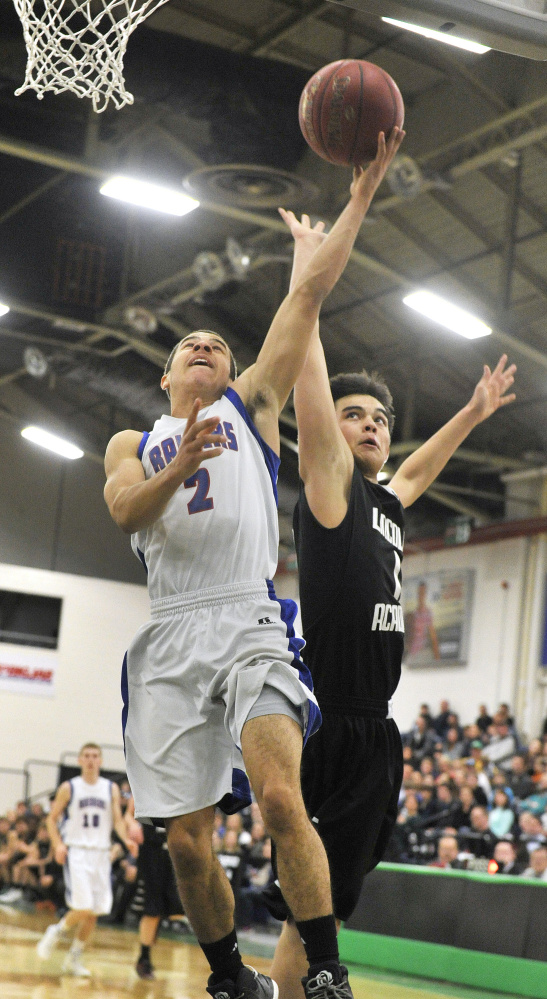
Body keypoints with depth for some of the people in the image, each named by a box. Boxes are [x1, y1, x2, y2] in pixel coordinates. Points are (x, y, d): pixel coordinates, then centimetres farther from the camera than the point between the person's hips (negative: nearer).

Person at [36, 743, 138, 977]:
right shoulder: (69, 788, 0)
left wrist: (126, 839, -14)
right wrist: (58, 844, -12)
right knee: (83, 908, -17)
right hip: (76, 852, -4)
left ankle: (74, 958, 19)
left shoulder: (111, 789, 8)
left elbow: (118, 820, 6)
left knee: (95, 912, 4)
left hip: (101, 853, 4)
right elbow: (52, 819, 4)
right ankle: (56, 932, 11)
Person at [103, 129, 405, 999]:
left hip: (252, 623, -2)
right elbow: (125, 511, 0)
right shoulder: (132, 445, 24)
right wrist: (177, 469, -20)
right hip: (170, 638, 3)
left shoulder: (251, 407, 19)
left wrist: (361, 195, 5)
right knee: (188, 842, 0)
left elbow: (309, 296, 11)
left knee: (279, 798, -24)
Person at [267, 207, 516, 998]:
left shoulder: (385, 503, 17)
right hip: (332, 731, -8)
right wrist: (309, 259, -3)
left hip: (375, 732, 8)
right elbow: (306, 367, -9)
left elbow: (419, 468, 41)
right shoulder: (329, 484, -2)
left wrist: (474, 412, 44)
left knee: (324, 913, 10)